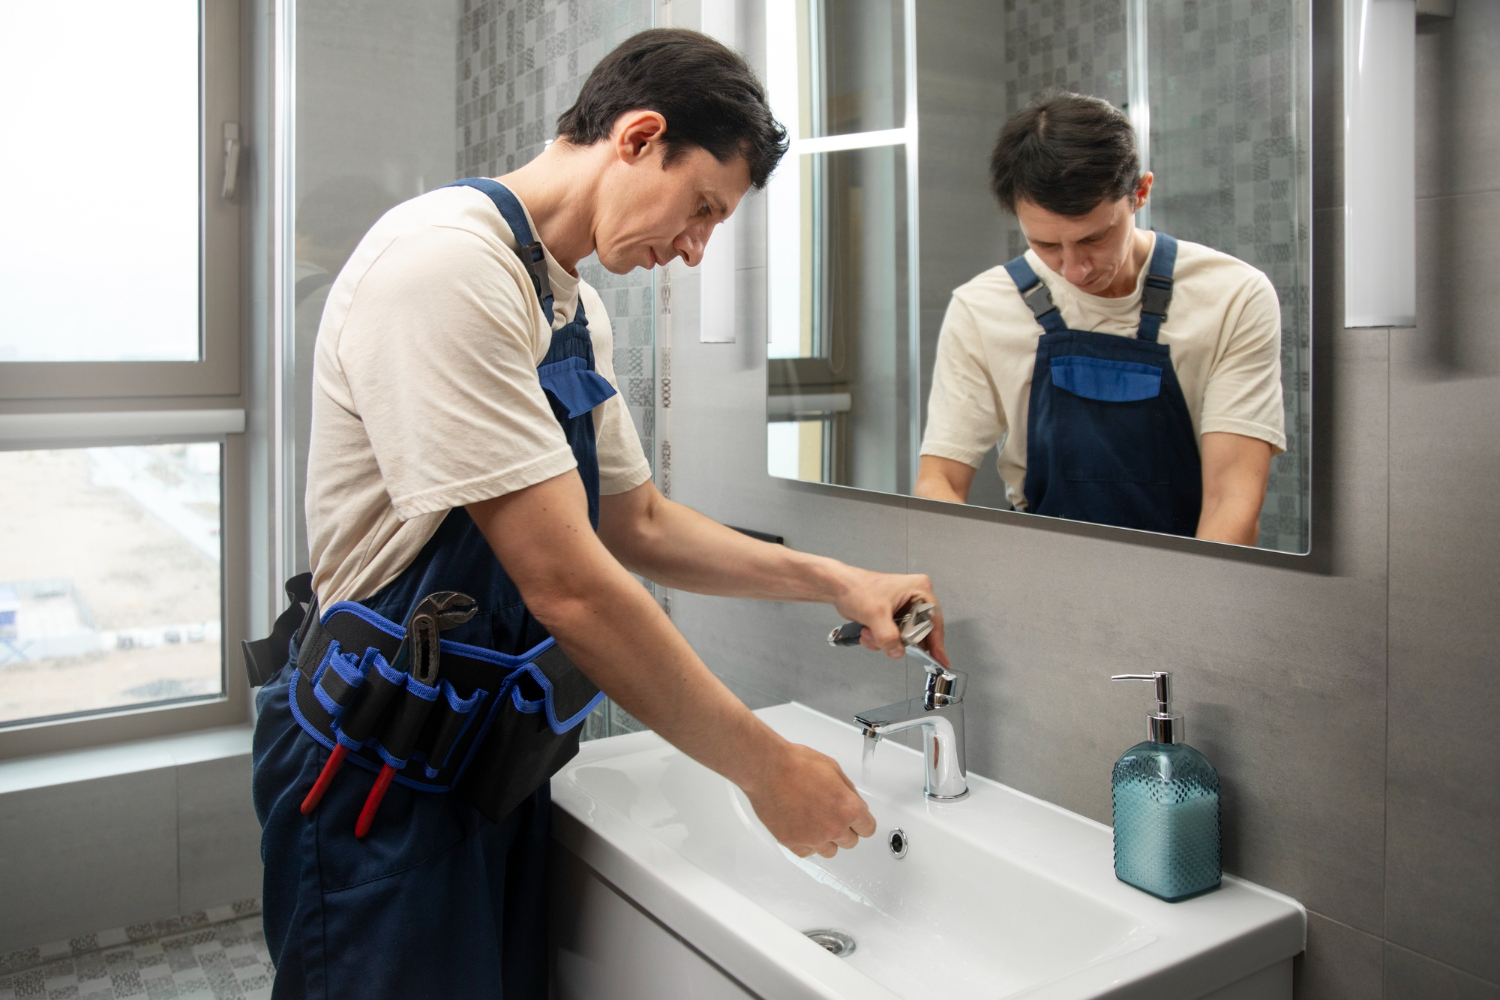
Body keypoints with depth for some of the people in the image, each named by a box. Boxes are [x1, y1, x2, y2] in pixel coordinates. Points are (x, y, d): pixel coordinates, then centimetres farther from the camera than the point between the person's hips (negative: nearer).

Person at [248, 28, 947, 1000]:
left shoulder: (574, 303, 7)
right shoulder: (446, 264, -22)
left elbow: (637, 523, 14)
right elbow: (569, 586, -27)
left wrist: (835, 580, 5)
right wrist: (766, 766, -18)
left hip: (495, 764, 9)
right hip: (385, 781, -8)